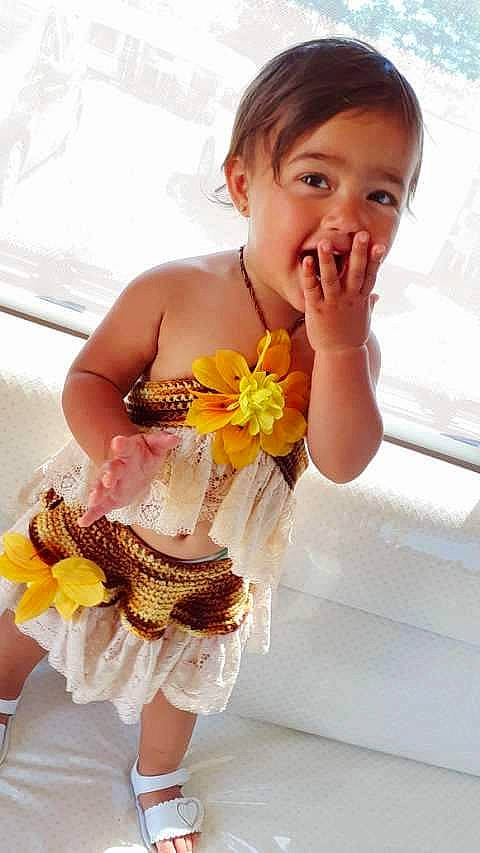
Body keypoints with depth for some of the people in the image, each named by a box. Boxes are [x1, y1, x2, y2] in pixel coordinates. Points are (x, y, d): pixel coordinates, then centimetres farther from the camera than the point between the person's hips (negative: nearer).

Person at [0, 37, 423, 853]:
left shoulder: (350, 341, -19)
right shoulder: (174, 292, -27)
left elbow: (342, 462, -27)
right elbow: (89, 376, -15)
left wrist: (340, 347, -39)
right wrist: (118, 449, -35)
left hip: (209, 572, 2)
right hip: (99, 529, -1)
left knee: (183, 675, 28)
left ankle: (157, 778, 63)